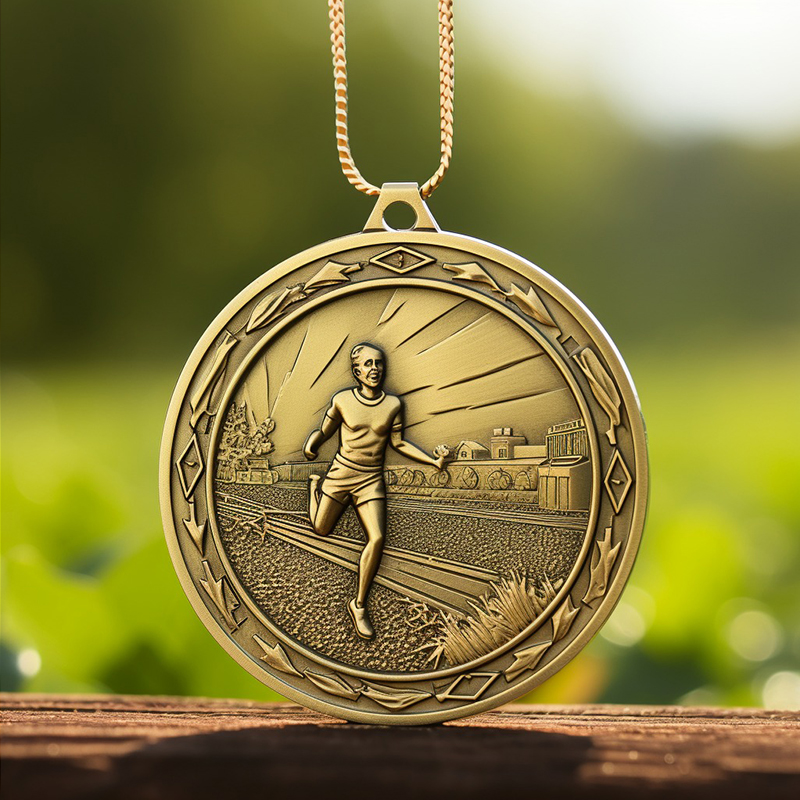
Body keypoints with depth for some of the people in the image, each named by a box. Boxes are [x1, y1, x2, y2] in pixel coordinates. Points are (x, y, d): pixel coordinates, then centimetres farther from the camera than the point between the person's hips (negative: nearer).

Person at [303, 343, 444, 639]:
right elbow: (324, 431, 2)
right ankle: (315, 485, 48)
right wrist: (311, 443, -21)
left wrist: (434, 461, 0)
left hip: (372, 479, 1)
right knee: (321, 529, 15)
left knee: (377, 539, -16)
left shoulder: (393, 404, -3)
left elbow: (398, 443, 6)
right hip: (341, 473, -1)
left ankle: (359, 604, -3)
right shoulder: (342, 400, -8)